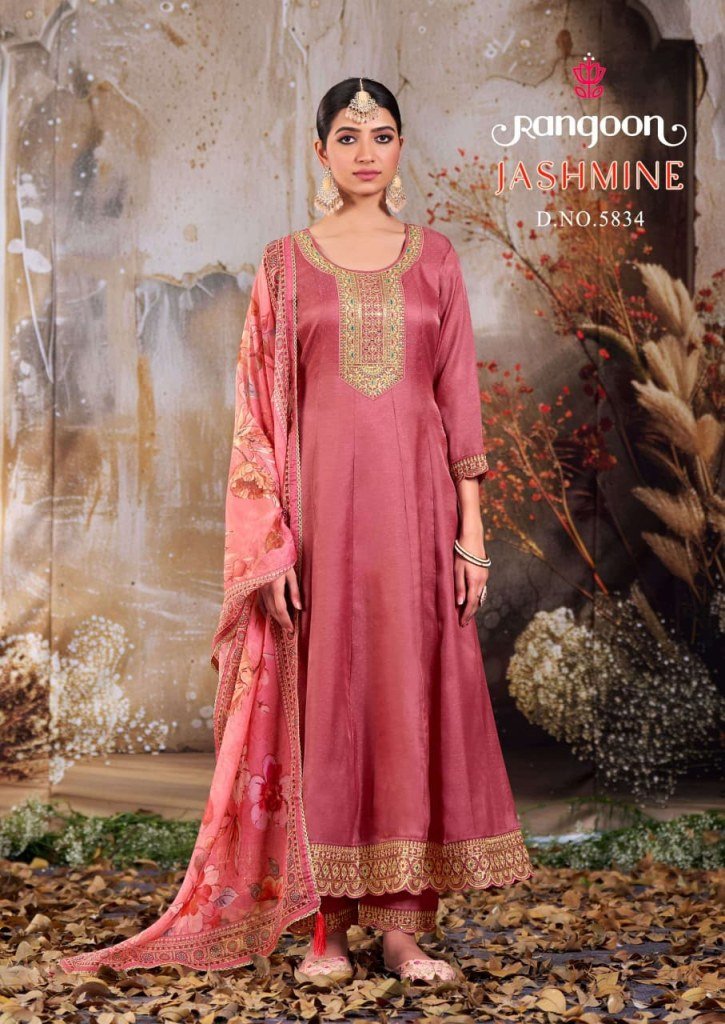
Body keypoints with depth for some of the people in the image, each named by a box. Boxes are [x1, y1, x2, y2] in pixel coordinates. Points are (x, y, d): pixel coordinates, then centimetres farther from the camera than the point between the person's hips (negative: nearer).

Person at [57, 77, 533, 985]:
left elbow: (459, 397, 8)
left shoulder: (434, 257, 10)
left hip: (415, 495, 2)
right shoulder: (287, 263, 6)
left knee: (414, 689, 1)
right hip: (322, 492, -1)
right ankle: (324, 921, 10)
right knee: (321, 691, 0)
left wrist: (471, 529, 1)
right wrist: (272, 537, -7)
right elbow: (263, 408, 2)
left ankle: (404, 923, 10)